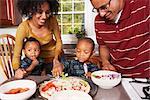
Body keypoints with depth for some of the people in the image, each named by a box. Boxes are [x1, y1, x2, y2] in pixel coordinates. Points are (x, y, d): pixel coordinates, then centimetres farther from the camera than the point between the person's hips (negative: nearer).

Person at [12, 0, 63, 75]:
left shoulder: (52, 20, -23)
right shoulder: (23, 28, -28)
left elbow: (58, 41, -9)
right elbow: (16, 55, -22)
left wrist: (56, 58, -24)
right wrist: (18, 70, -41)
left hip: (55, 55, 2)